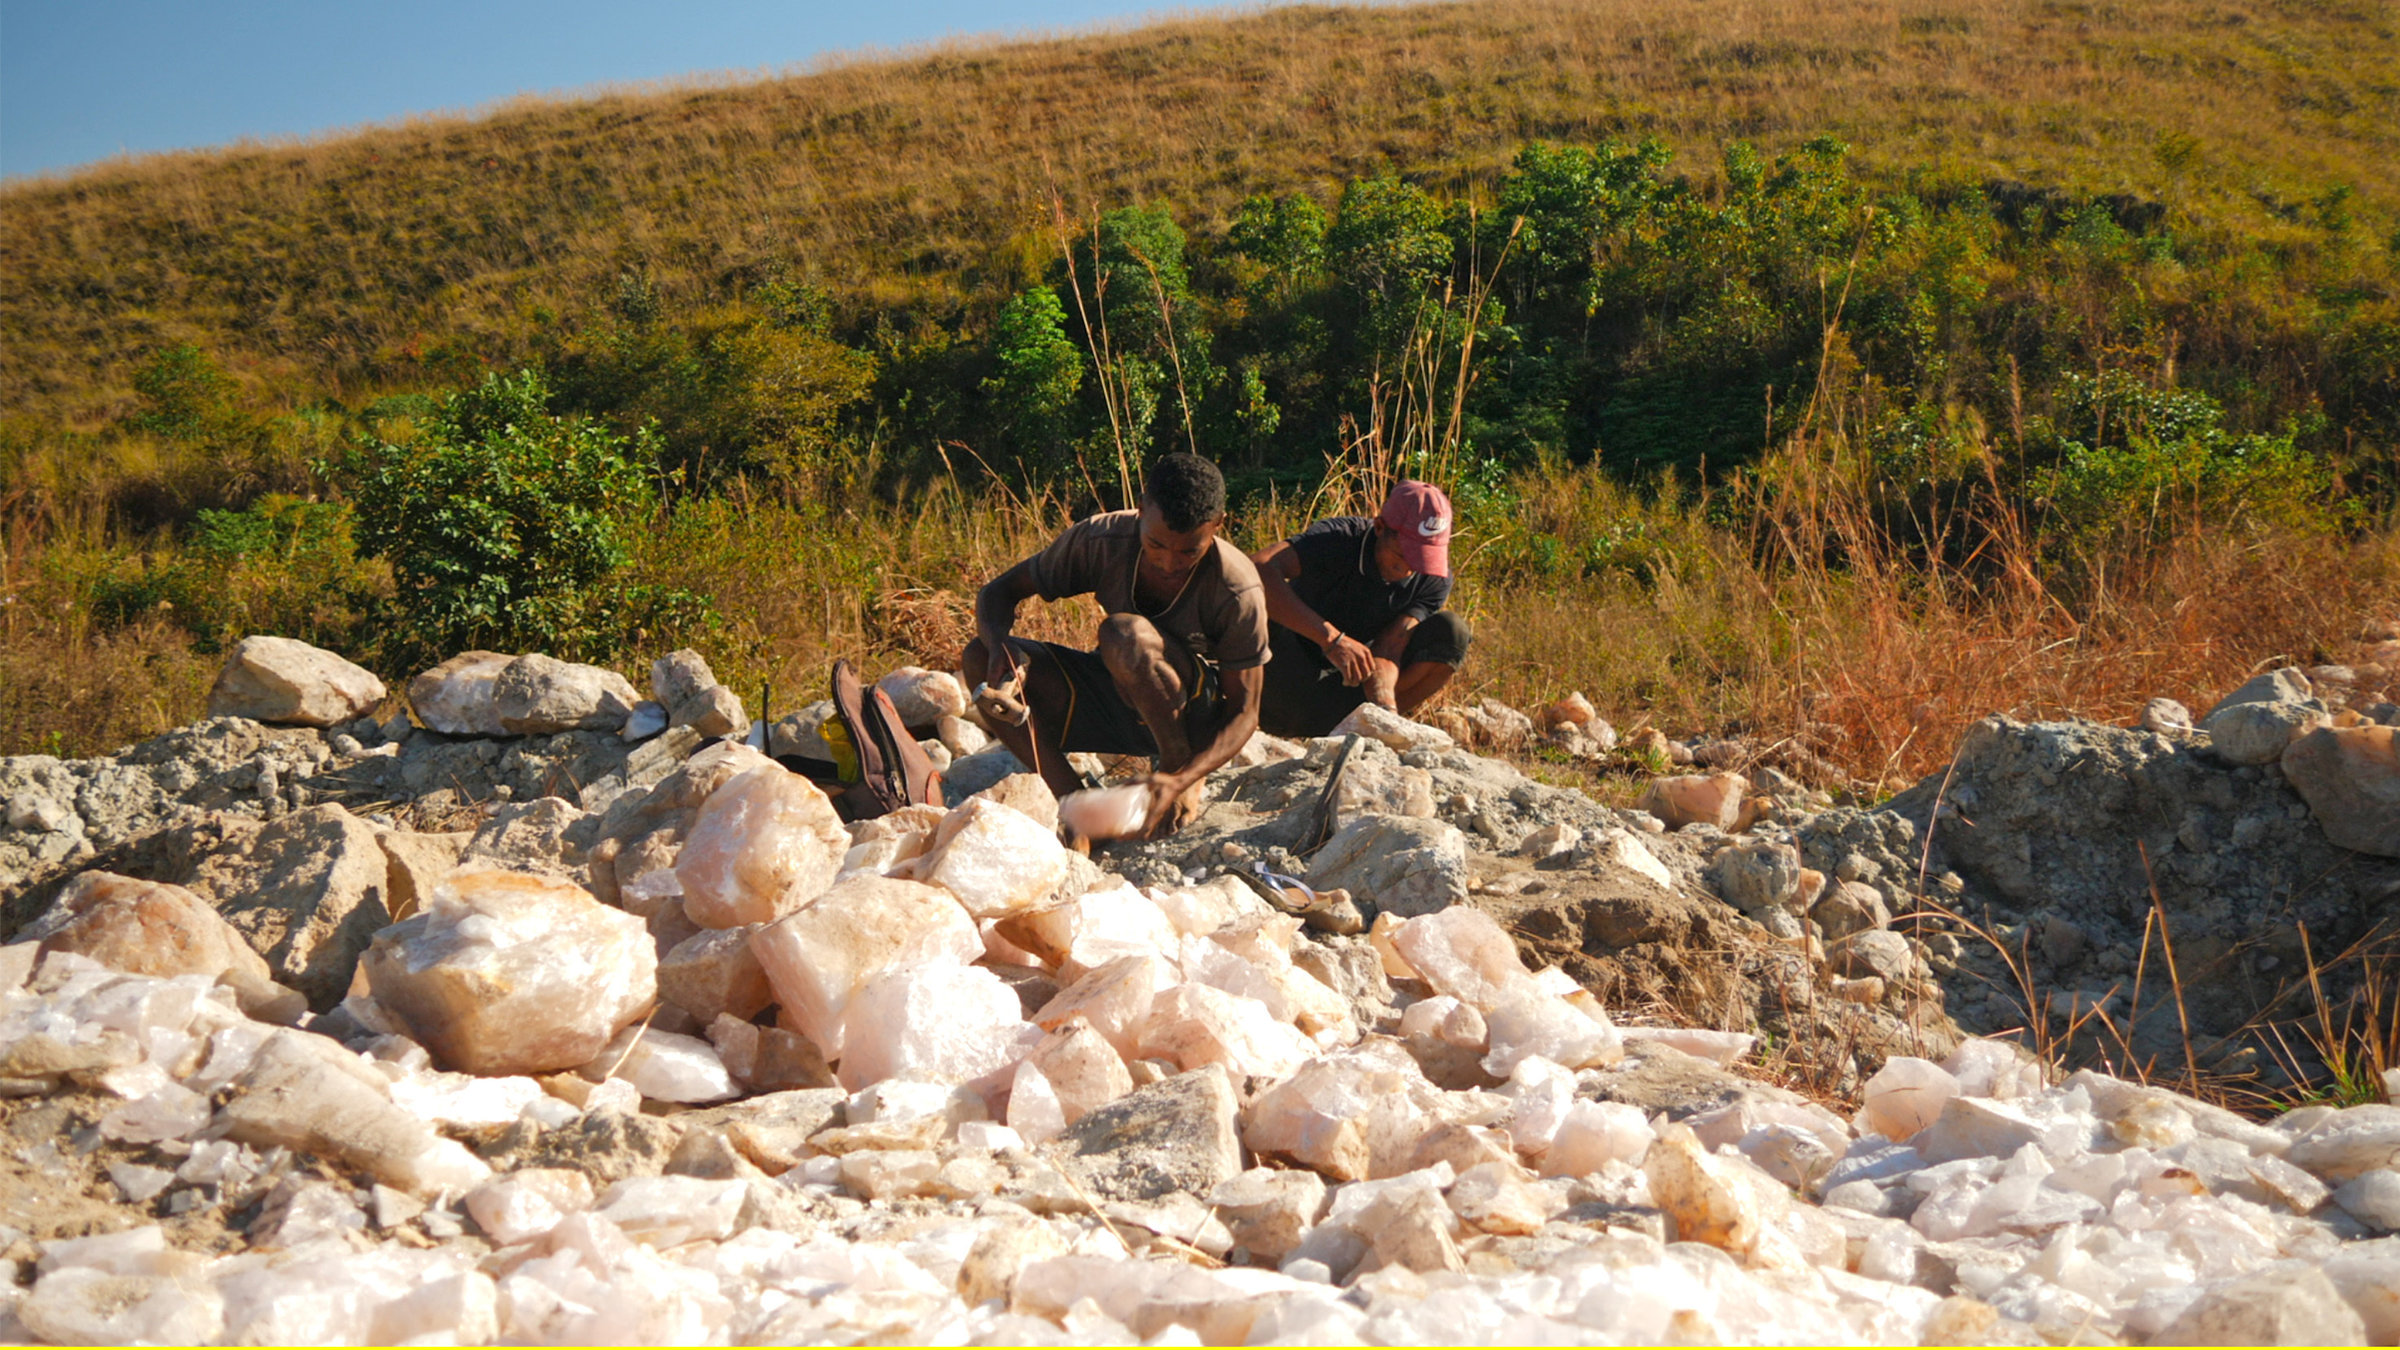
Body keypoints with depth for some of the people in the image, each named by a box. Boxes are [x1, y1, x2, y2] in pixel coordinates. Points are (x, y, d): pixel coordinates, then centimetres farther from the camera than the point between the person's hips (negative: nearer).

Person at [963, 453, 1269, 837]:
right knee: (981, 658, -18)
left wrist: (1181, 780, -38)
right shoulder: (1101, 541, -17)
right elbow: (999, 591, -8)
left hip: (1200, 713, -4)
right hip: (1118, 704, 4)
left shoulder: (1238, 592, -25)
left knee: (1125, 634, -36)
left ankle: (1180, 764, -12)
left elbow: (1244, 713, -20)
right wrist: (999, 643, -32)